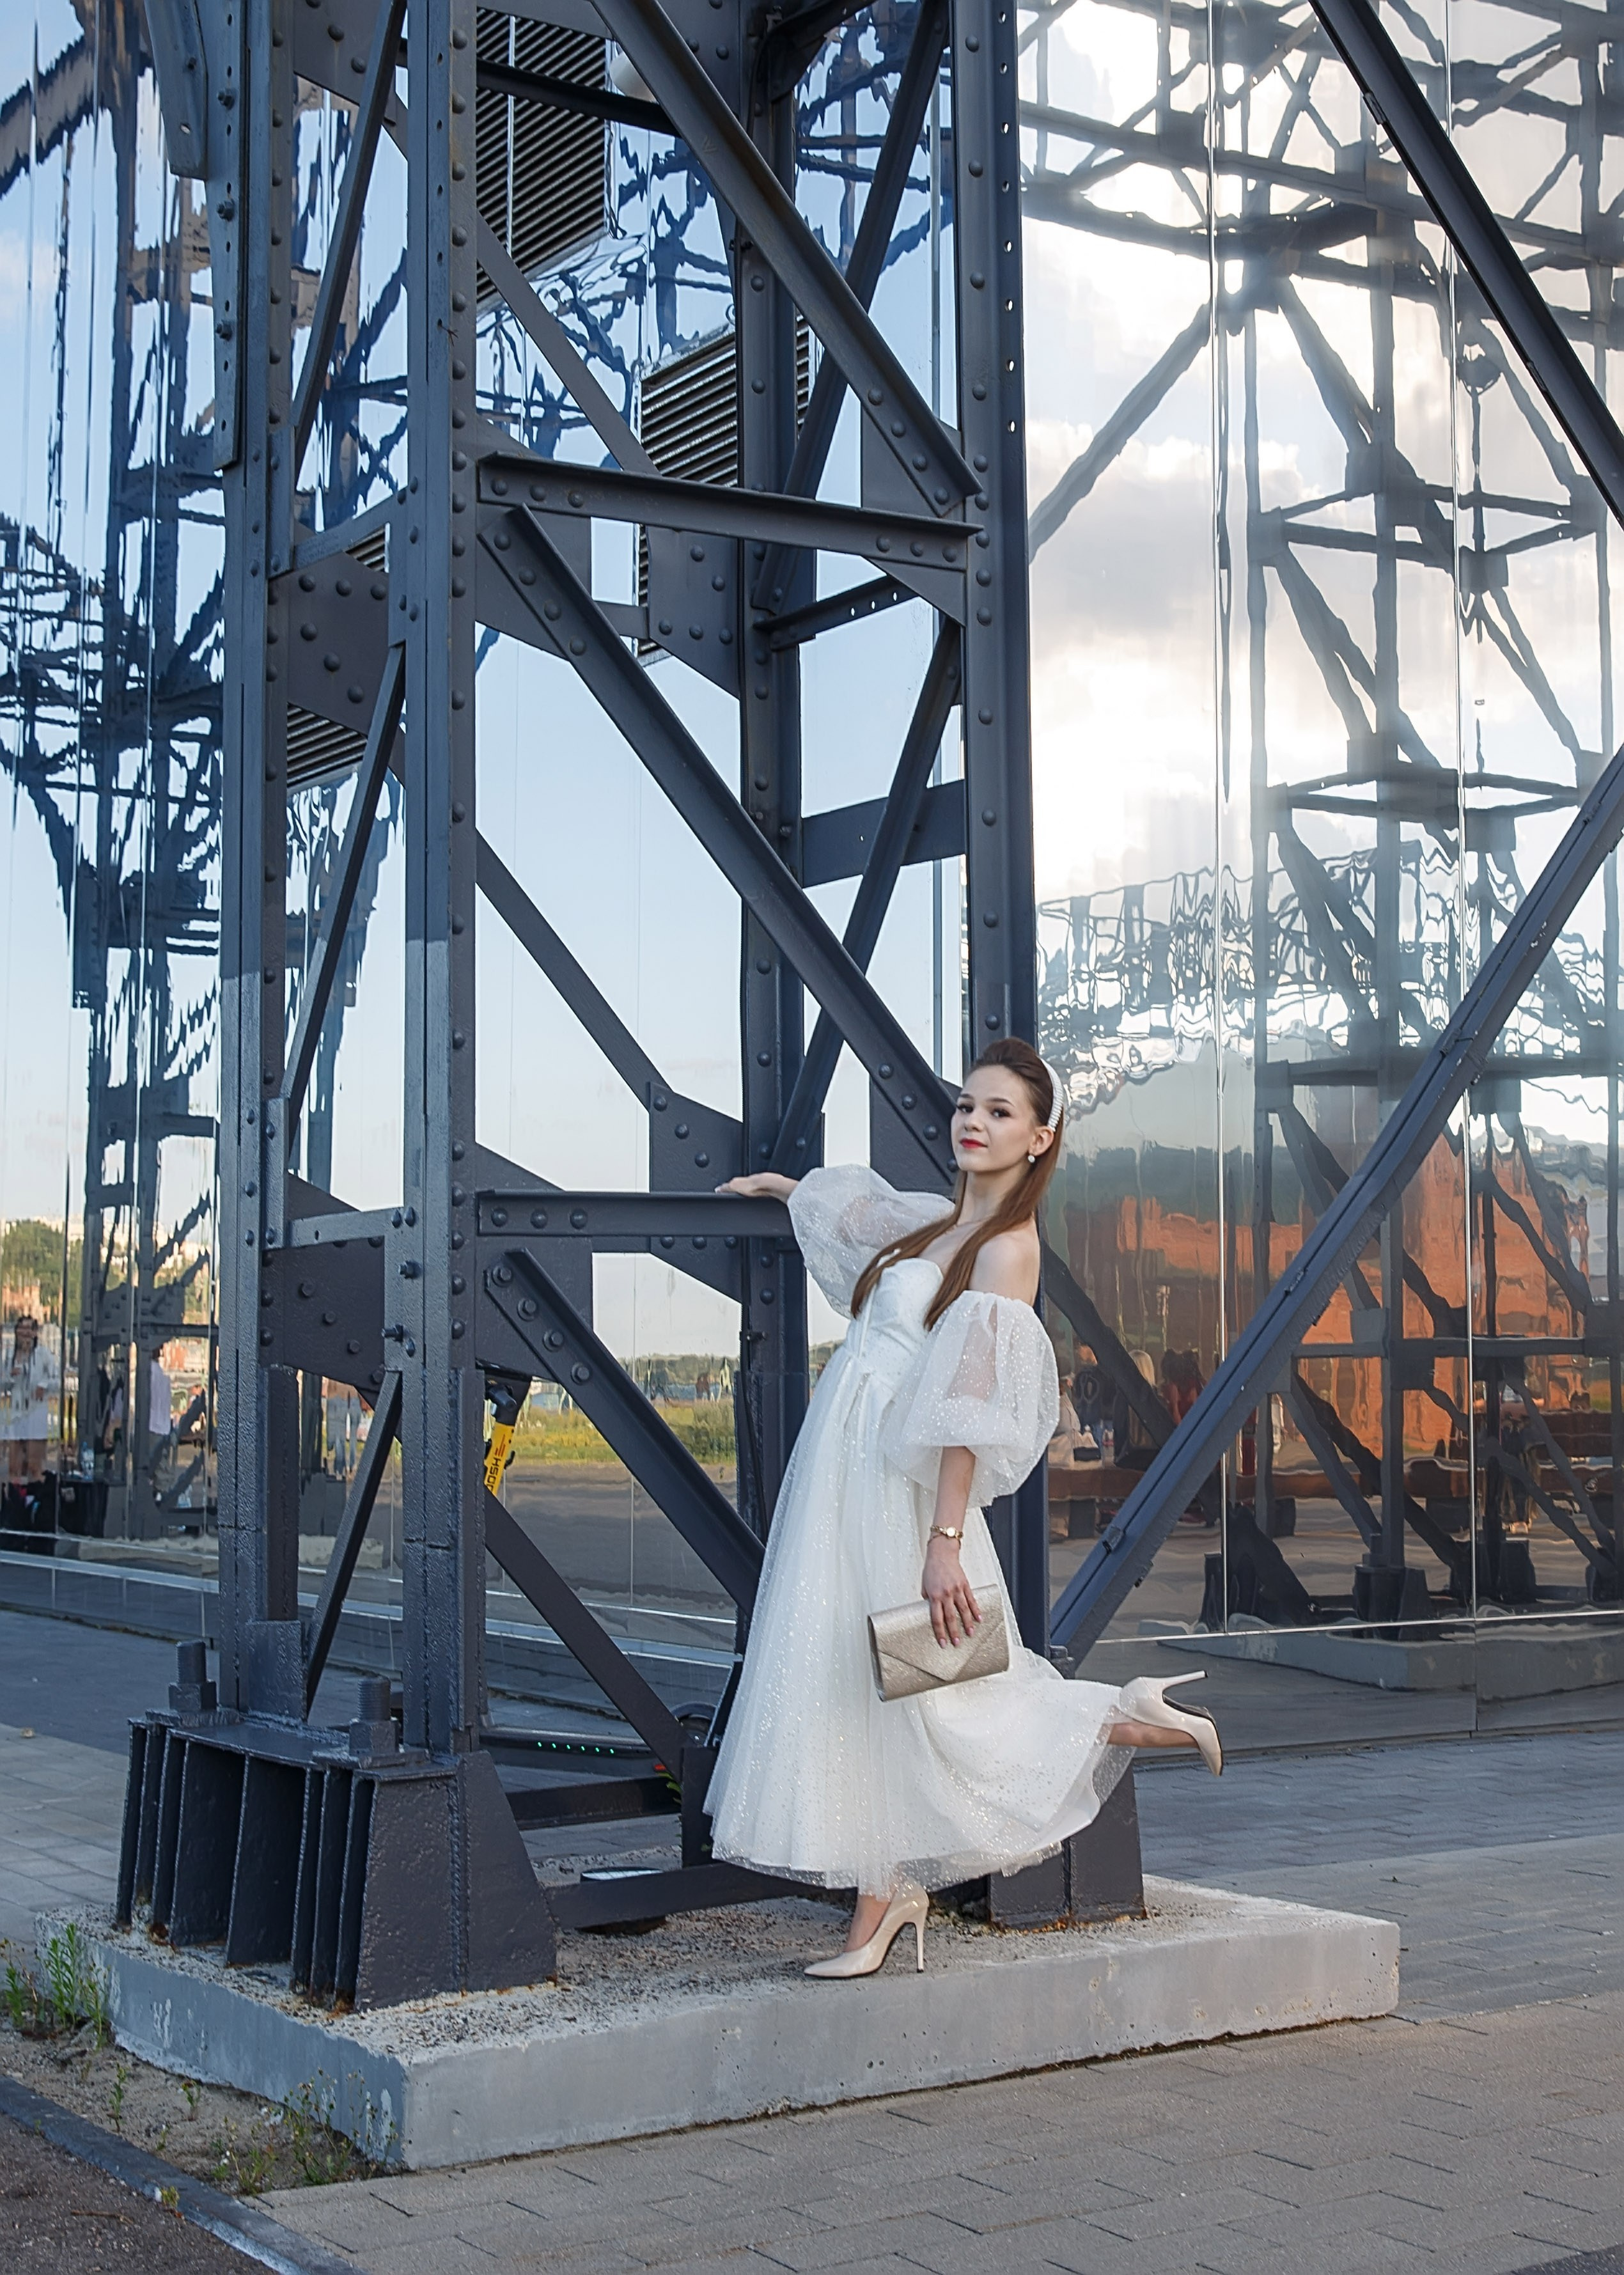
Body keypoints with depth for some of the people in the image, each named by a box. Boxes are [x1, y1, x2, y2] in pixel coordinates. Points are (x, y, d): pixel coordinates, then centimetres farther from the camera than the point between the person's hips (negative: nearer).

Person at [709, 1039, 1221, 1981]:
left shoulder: (1008, 1247, -12)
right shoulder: (941, 1224, 11)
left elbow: (969, 1410, -19)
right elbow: (857, 1208, 36)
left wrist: (945, 1540, -24)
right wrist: (780, 1185, 49)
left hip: (900, 1494, -8)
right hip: (843, 1478, 8)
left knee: (916, 1694, 0)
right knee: (851, 1690, 7)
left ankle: (1122, 1722, 15)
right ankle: (887, 1901, 13)